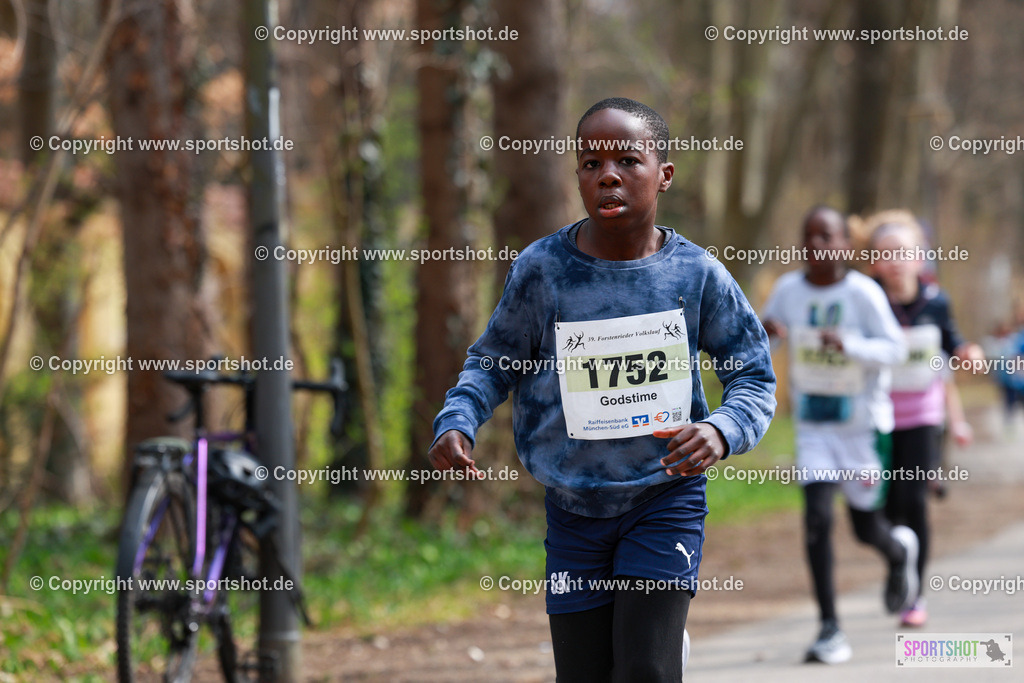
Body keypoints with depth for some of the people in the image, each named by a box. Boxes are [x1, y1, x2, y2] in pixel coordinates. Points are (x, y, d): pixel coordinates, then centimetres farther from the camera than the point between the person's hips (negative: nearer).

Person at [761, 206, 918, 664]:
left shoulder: (863, 293, -14)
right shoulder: (788, 290, -3)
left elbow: (894, 349, -14)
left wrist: (848, 344, -32)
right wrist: (765, 330, -19)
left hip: (863, 423, -2)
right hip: (812, 422, 2)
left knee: (866, 527, 6)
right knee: (817, 516, -12)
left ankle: (899, 552, 44)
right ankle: (829, 627, -6)